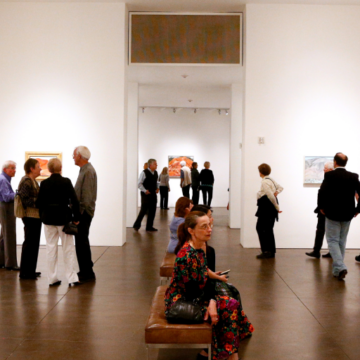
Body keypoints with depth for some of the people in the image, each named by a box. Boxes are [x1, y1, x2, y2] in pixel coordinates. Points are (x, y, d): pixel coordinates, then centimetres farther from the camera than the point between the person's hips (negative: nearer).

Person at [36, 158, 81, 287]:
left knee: (51, 248, 10)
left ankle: (52, 278, 13)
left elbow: (39, 203, 1)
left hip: (48, 219, 2)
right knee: (68, 248, 6)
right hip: (64, 218, -2)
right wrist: (76, 217, -3)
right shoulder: (66, 182, -9)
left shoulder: (44, 183, -2)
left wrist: (43, 216, 13)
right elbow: (74, 200, -12)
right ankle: (72, 278, 6)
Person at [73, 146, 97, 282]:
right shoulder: (84, 169, 16)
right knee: (82, 242, 16)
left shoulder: (88, 171, -16)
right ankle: (86, 271, 26)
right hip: (81, 212, 10)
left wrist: (80, 212, -19)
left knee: (81, 242, -6)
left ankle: (87, 274, 1)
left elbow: (87, 196, -21)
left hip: (84, 213, -10)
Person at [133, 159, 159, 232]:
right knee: (143, 210, -4)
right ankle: (136, 225, 12)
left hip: (153, 194, 7)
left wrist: (157, 188, 10)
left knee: (152, 210, 7)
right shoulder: (144, 173, -12)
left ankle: (149, 226, 17)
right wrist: (145, 190, -14)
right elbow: (139, 184, -11)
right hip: (146, 194, -7)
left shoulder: (155, 173, 9)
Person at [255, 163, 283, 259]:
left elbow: (270, 196, -21)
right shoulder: (271, 180, 15)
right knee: (268, 229, 13)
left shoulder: (265, 182, -15)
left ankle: (267, 251, -6)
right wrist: (277, 192, 4)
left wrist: (277, 207, -13)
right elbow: (280, 187, 26)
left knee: (261, 228, -6)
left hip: (266, 208, -10)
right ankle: (271, 251, 18)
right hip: (270, 208, 10)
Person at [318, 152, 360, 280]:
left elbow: (322, 192, -20)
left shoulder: (329, 175, -9)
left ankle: (340, 267, -16)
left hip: (332, 213, -4)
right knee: (342, 241, 16)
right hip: (347, 214, 4)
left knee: (332, 241, 2)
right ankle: (337, 269, 23)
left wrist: (321, 207, -5)